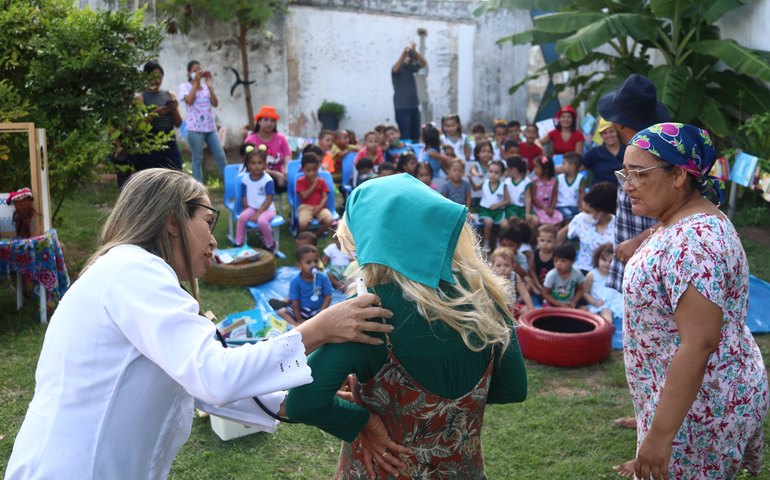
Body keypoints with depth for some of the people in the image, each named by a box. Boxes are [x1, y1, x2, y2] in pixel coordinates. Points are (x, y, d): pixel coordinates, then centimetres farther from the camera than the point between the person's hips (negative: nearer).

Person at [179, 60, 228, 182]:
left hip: (210, 127, 4)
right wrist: (196, 82, -11)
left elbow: (215, 103, 2)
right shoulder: (185, 86, 1)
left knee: (221, 156, 5)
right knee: (197, 159, 3)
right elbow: (189, 100, -17)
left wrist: (210, 85, -5)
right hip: (195, 128, -4)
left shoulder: (206, 86, 12)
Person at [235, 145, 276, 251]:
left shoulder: (268, 180, -15)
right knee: (242, 217, -23)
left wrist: (258, 213, -19)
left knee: (262, 220, -32)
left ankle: (270, 244, -7)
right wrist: (247, 210, -5)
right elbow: (245, 197, 6)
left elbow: (269, 200, -15)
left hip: (267, 208, -4)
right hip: (251, 208, 4)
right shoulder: (245, 179, -1)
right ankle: (238, 243, -6)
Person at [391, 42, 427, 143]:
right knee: (405, 136, -10)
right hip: (402, 108, -6)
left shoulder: (411, 67, 10)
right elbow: (395, 69, -28)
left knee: (416, 135, 8)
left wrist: (414, 51, -16)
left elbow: (424, 63, -1)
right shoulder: (398, 69, -5)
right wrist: (404, 53, -37)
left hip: (414, 106, 6)